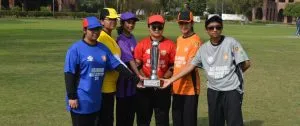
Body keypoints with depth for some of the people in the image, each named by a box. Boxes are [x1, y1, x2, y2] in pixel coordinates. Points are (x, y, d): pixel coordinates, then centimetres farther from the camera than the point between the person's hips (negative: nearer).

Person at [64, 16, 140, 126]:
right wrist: (71, 96, -16)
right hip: (80, 101, -6)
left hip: (96, 100, 6)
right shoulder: (76, 49, -11)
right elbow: (69, 74, -12)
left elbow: (118, 66, 6)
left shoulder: (103, 48, 7)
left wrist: (135, 79, -2)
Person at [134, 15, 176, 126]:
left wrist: (164, 79, -10)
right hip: (145, 87, 0)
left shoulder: (170, 44, 0)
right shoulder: (142, 44, 0)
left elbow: (173, 65, 2)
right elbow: (137, 65, 1)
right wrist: (145, 78, -13)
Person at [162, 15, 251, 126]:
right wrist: (171, 80, 0)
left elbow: (246, 64, -7)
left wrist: (232, 74, 4)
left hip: (232, 90, -4)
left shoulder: (231, 43, -7)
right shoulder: (204, 48, 5)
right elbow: (190, 66, 5)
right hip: (213, 91, 5)